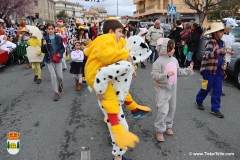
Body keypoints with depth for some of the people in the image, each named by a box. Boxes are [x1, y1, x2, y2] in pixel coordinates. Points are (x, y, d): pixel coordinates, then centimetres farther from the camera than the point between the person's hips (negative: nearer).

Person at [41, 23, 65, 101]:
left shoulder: (59, 38, -1)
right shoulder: (45, 39, -3)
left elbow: (63, 48, 5)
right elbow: (43, 51, -2)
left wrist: (60, 53, -13)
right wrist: (44, 45, -20)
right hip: (49, 60, -1)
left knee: (60, 76, 2)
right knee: (53, 75, -6)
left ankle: (60, 84, 39)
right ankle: (56, 92, 6)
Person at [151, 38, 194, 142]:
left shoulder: (174, 60, 7)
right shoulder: (159, 61, -17)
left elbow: (178, 72, 16)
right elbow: (154, 75, -21)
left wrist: (189, 69, 9)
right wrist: (166, 75, -31)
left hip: (172, 89, 8)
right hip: (163, 89, -8)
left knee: (172, 109, 16)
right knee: (163, 110, -8)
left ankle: (168, 126, 35)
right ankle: (159, 130, 8)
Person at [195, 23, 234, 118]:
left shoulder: (222, 43, 10)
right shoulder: (211, 42, -14)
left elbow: (223, 56, 18)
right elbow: (207, 55, -28)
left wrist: (224, 64, -1)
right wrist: (220, 51, -39)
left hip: (219, 71, 7)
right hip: (209, 70, -7)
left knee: (218, 90, 5)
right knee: (206, 88, 6)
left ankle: (215, 109, 15)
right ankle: (198, 101, 32)